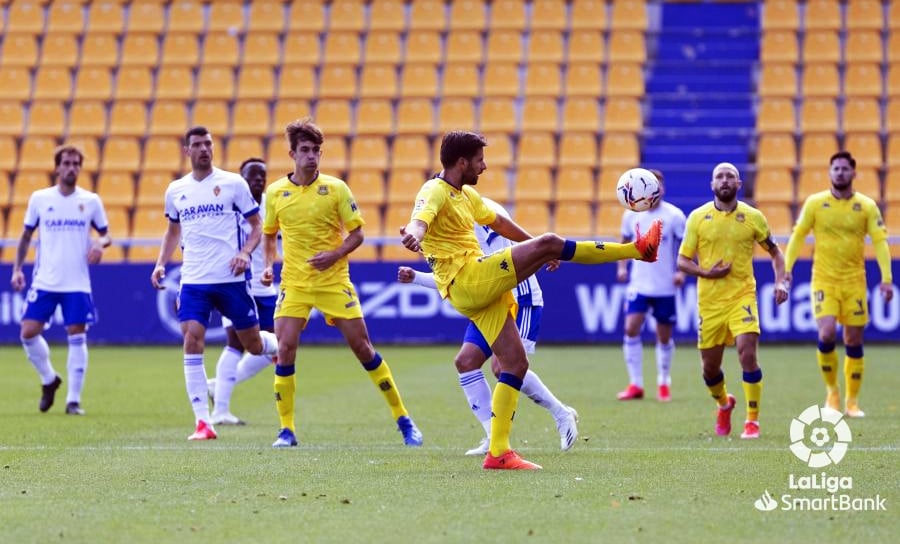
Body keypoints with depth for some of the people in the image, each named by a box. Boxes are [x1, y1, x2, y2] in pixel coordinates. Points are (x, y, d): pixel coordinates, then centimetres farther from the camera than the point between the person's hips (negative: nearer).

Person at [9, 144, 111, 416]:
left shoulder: (91, 200, 3)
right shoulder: (39, 198, 3)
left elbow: (105, 234, 11)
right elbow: (26, 235, 11)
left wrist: (100, 244, -12)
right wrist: (17, 268, 2)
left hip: (77, 283, -1)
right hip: (44, 281, 1)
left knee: (77, 339, -4)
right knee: (28, 333, -6)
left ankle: (73, 400, 4)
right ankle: (49, 380, 19)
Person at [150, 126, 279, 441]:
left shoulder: (233, 183, -1)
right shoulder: (175, 190, 10)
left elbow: (257, 225, 3)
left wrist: (245, 252, -15)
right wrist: (161, 263, 12)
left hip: (231, 279, -2)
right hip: (193, 282, 2)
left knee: (254, 345, 5)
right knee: (192, 342, -12)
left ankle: (281, 347, 44)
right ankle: (203, 423, -11)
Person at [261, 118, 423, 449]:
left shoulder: (336, 189, -4)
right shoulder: (275, 193, 1)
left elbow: (357, 234, 0)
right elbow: (269, 235, 16)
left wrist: (334, 254, -16)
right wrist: (269, 265, 0)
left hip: (334, 281, -1)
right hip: (294, 283, 1)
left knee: (362, 347, 0)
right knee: (285, 349, -11)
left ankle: (403, 420, 10)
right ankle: (286, 430, 0)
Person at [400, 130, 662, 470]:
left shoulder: (466, 195, 21)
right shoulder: (435, 192, -9)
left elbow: (498, 222, 35)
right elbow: (420, 219, -31)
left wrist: (537, 249, 44)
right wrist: (413, 235, -55)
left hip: (482, 289, 10)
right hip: (466, 281, -10)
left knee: (515, 365, 3)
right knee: (549, 243, -15)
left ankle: (498, 452, 2)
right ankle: (638, 249, -6)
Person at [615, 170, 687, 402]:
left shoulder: (674, 216, -7)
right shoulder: (632, 215, 2)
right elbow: (625, 242, 16)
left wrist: (682, 271, -15)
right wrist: (622, 266, 1)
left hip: (665, 287, -2)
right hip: (639, 284, 2)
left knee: (664, 336, 6)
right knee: (631, 328, -13)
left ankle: (663, 383, 24)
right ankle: (635, 384, -6)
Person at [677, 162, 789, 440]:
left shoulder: (753, 217, 0)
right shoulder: (698, 217, 1)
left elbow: (775, 252, 12)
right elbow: (682, 261, 4)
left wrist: (781, 282, -4)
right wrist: (706, 272, -15)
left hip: (742, 295, -2)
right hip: (709, 300, 2)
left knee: (747, 354, -19)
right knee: (710, 367, 8)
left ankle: (753, 421, -8)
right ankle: (724, 404, 41)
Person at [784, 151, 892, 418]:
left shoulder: (867, 206, 1)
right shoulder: (815, 203, 0)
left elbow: (880, 241, -2)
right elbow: (797, 236, 4)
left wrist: (886, 278, -12)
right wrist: (786, 270, -4)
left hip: (854, 282, 1)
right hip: (824, 280, -1)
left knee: (854, 342, 3)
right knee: (827, 334, -18)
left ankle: (852, 401, 16)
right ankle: (832, 391, 3)